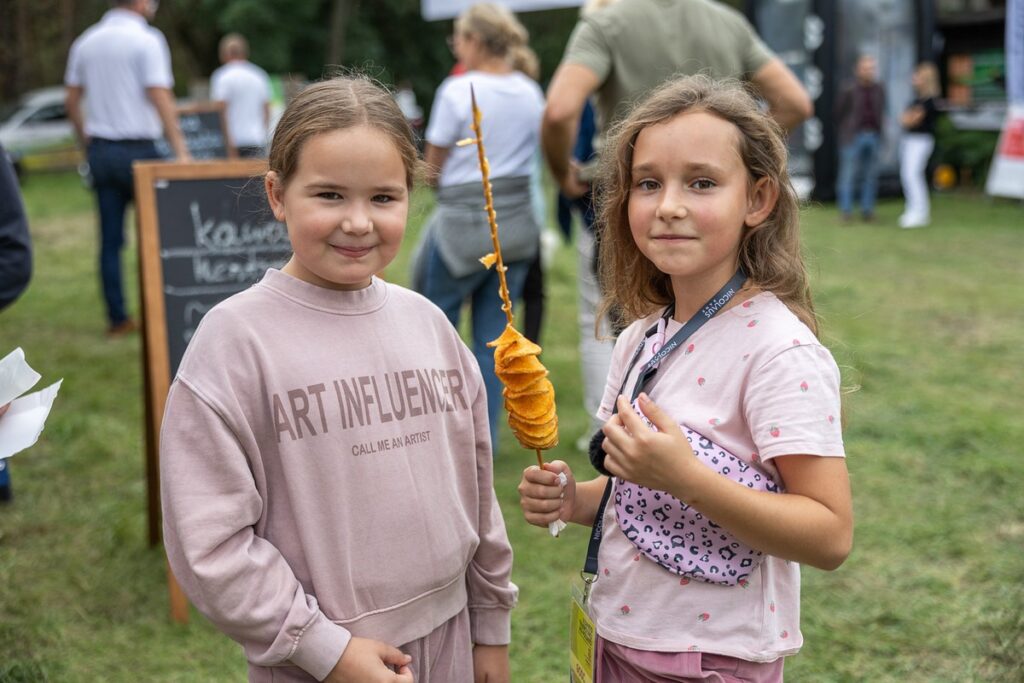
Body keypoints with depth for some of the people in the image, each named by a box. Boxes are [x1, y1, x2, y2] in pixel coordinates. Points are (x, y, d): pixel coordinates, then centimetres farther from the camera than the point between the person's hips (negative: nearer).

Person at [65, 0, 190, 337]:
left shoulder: (85, 42, 11)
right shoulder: (147, 40, -8)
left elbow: (72, 100, 13)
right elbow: (160, 98, -16)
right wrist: (181, 151, -17)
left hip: (100, 149, 6)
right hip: (138, 149, -5)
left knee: (110, 239, 7)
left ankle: (117, 317, 9)